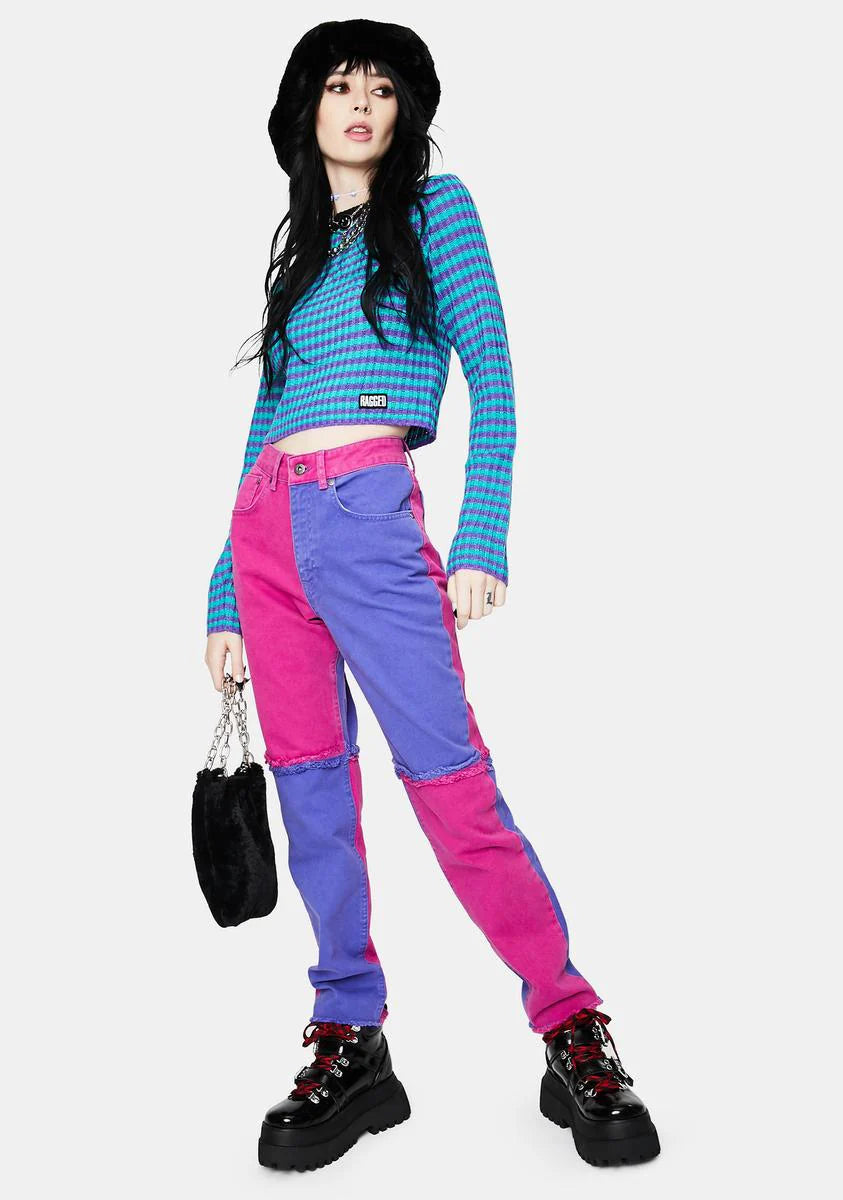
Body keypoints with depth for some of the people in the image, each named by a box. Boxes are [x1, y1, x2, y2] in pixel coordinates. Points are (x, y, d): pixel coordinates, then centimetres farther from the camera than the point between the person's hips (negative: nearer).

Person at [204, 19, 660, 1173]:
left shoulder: (436, 208, 11)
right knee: (311, 790, 2)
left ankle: (574, 1031, -2)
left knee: (450, 781, -12)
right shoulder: (296, 252, 24)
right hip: (266, 526, 6)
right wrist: (224, 598, 16)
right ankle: (350, 1044, 10)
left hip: (368, 516, -5)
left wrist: (481, 540, -13)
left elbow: (491, 374, 1)